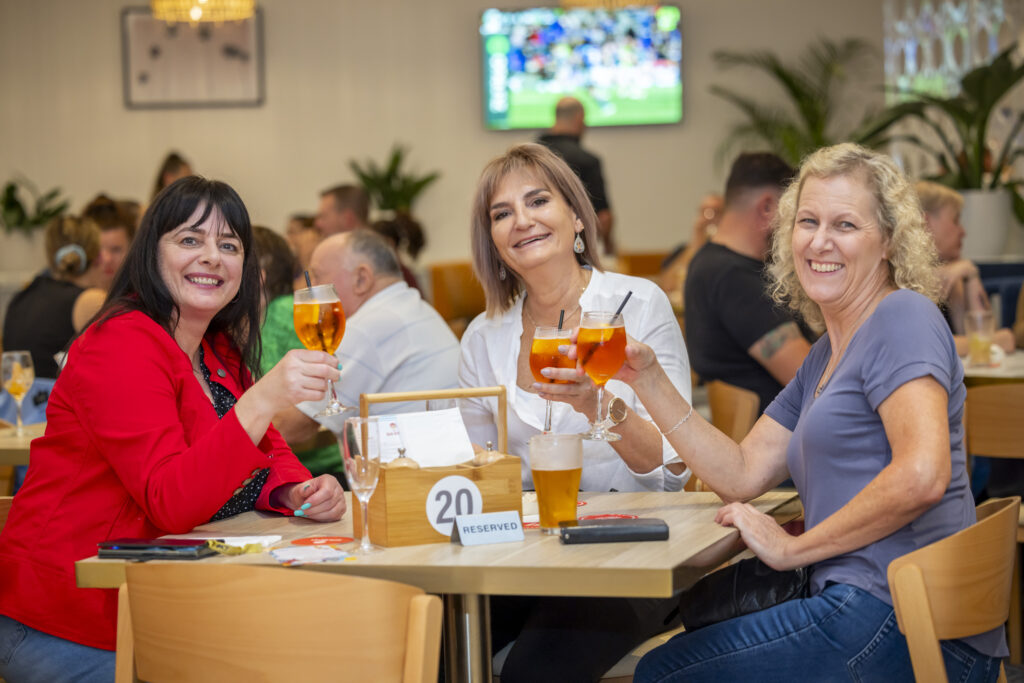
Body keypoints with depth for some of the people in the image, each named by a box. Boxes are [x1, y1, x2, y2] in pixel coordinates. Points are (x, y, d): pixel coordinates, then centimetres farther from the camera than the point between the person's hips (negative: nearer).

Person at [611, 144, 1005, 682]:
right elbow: (741, 475, 17)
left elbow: (921, 476, -24)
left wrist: (792, 548, -13)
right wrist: (647, 378, 8)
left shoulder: (904, 316, -9)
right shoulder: (825, 356, 20)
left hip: (900, 619, -9)